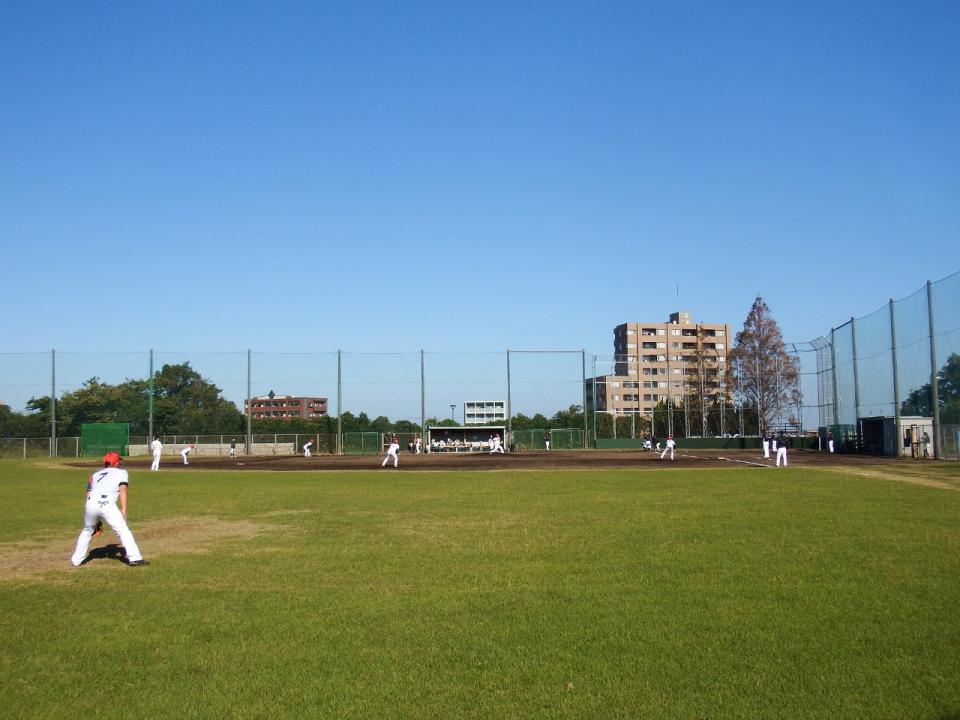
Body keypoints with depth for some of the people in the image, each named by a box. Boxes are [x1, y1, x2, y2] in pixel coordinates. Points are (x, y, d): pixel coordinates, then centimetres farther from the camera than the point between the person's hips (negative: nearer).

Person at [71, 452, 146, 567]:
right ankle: (135, 558, -9)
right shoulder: (121, 472, 21)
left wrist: (96, 521, 23)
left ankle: (76, 560, 31)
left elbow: (89, 494, 22)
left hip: (91, 502, 5)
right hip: (107, 503, -5)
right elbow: (122, 490, 3)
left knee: (87, 531, 26)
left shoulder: (95, 474, 32)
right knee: (123, 530, -1)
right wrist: (123, 509, -4)